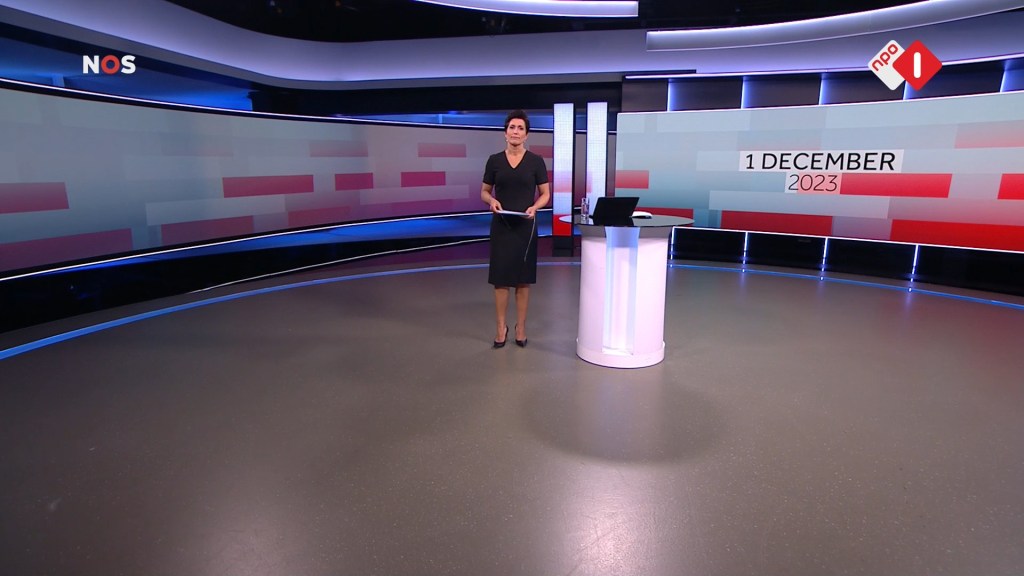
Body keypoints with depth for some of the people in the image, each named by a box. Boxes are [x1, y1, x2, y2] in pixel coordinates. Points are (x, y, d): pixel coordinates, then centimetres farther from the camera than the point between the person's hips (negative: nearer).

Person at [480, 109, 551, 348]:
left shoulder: (536, 161, -1)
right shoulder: (494, 160, 3)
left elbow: (546, 194, 2)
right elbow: (484, 192, 7)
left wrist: (534, 207, -18)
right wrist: (492, 201, -15)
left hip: (525, 226, -1)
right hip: (501, 226, 1)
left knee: (523, 278, 5)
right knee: (500, 277, 2)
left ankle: (520, 327, 18)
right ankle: (501, 327, 15)